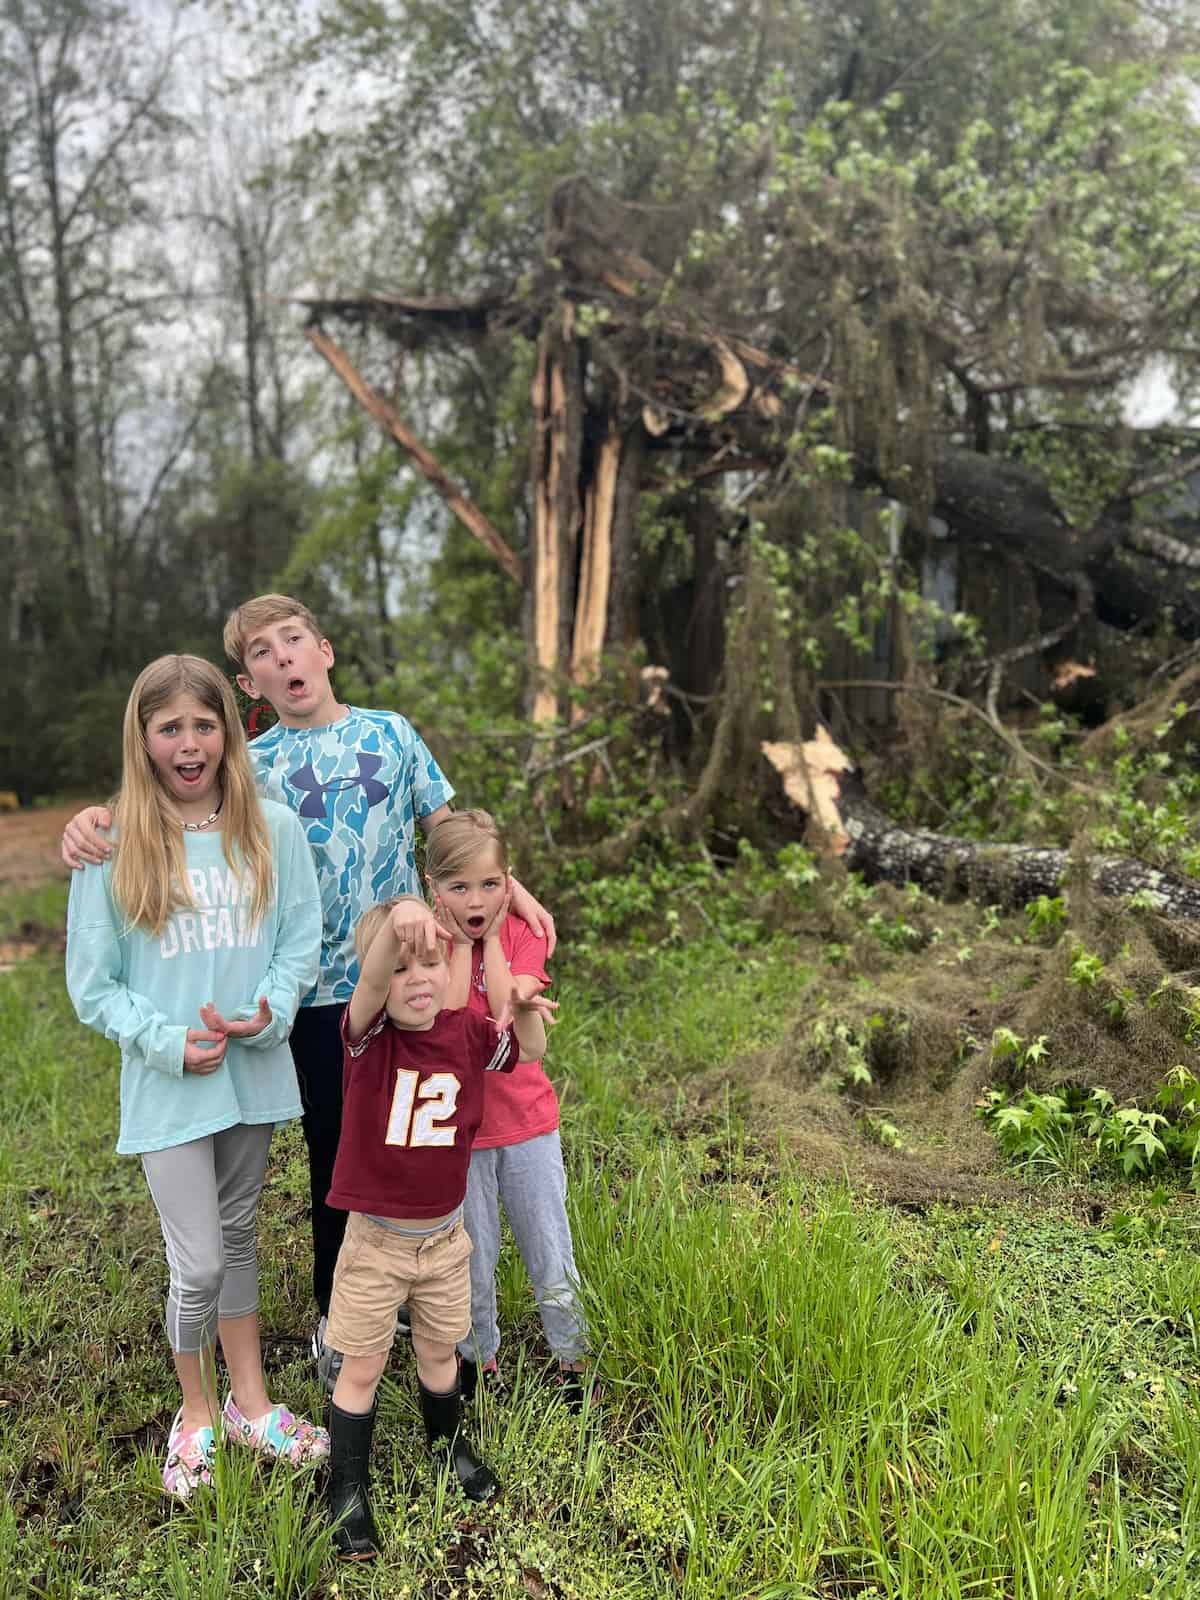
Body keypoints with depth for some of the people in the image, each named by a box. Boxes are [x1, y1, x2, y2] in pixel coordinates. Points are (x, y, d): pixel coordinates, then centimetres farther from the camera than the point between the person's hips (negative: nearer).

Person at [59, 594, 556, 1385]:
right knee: (338, 1156, 10)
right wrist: (97, 819, -26)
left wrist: (513, 888, -3)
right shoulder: (253, 764, -2)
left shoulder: (391, 733, 4)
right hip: (325, 993, -2)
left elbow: (448, 827, 8)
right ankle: (336, 1320, 31)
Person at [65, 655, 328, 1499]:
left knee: (238, 1237, 19)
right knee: (199, 1265, 0)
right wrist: (168, 1042, -15)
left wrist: (268, 1013, -17)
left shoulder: (273, 830, -4)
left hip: (255, 1072, 2)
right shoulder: (113, 848, -8)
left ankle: (250, 1401, 36)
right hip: (168, 1085, -2)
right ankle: (197, 1415, 27)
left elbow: (303, 940, 0)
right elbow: (92, 983, -4)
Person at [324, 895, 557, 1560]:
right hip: (375, 1238, -3)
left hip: (445, 1236, 3)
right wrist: (394, 928, -65)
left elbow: (528, 1050, 8)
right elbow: (369, 983, -43)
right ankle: (347, 1491, 32)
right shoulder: (369, 1034, -20)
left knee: (439, 1352, 24)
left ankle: (448, 1443, 50)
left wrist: (524, 1010, -16)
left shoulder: (466, 1032, -9)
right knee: (361, 1368, 12)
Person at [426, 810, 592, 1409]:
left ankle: (573, 1360, 30)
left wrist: (490, 937, -17)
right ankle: (479, 1361, 35)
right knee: (471, 1261, 13)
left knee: (552, 1259, 11)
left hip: (527, 1119, 1)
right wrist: (461, 944, -20)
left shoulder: (523, 933, -5)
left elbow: (511, 1013, -21)